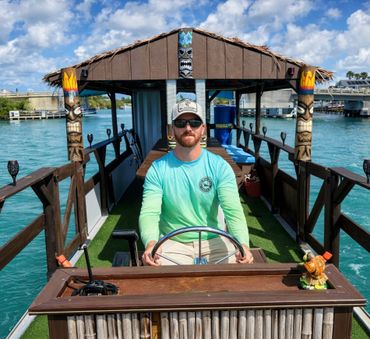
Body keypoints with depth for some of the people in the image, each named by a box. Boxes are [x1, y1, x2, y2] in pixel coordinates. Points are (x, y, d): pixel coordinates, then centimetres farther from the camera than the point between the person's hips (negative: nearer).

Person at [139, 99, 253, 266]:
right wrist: (151, 243, -36)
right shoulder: (158, 169, -5)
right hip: (173, 243, 0)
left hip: (213, 241, 1)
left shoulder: (220, 166, -5)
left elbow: (233, 211, -15)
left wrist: (243, 244, -34)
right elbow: (149, 213, -14)